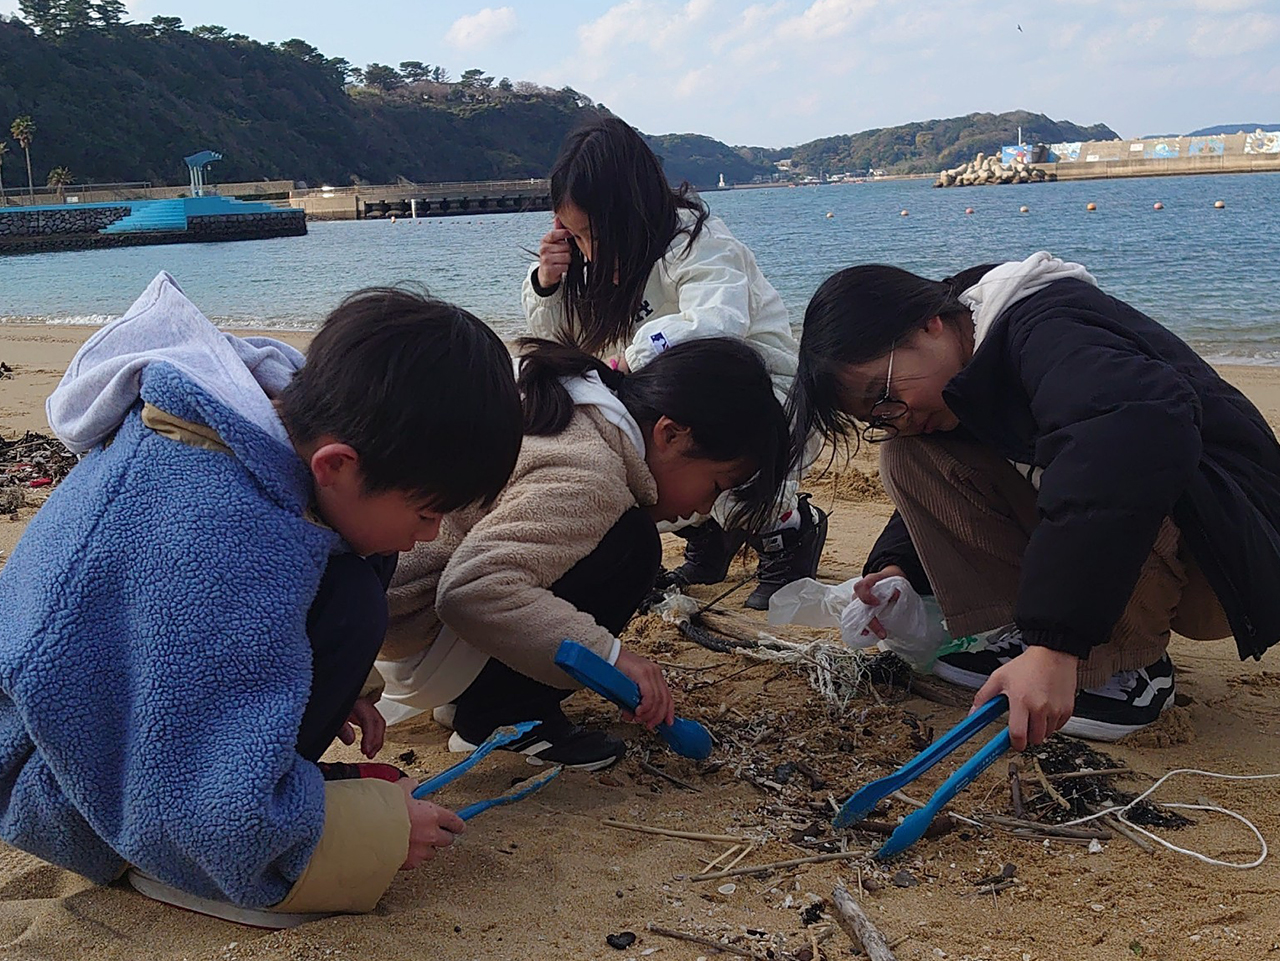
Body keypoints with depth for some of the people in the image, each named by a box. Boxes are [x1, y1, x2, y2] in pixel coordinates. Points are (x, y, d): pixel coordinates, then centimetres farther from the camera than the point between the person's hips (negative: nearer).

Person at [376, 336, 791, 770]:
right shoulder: (589, 479, -26)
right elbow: (471, 589, -37)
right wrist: (609, 655, -33)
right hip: (417, 651, -10)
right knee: (631, 546, -18)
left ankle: (471, 698, 11)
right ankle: (506, 715, -7)